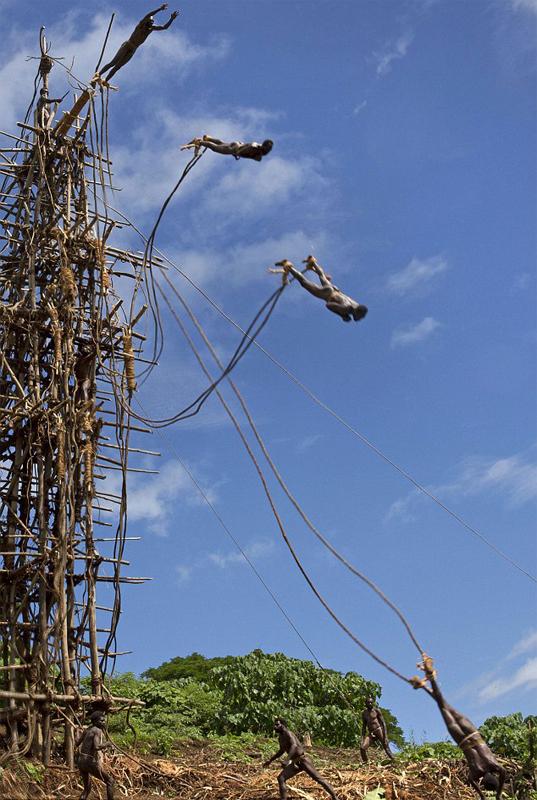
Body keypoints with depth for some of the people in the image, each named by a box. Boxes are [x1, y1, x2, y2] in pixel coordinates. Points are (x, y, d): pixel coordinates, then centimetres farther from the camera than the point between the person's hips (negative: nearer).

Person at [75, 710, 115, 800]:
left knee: (87, 788, 22)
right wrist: (107, 744, -11)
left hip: (81, 761, 8)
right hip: (91, 763, -8)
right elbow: (96, 747, -28)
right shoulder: (98, 731, -13)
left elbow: (77, 743, 12)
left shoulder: (88, 729, 11)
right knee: (110, 781, 7)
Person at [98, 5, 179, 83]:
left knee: (118, 66, 6)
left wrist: (171, 19, -7)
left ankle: (105, 80, 14)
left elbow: (165, 27, 5)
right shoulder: (141, 25, -15)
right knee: (113, 63, -8)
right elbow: (147, 16, -34)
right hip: (126, 46, -6)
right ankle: (99, 74, 3)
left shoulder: (151, 28, 2)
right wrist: (159, 9, -39)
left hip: (132, 50, 6)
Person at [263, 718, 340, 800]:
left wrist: (289, 759, -49)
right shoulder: (281, 737, 11)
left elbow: (294, 745, -36)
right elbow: (281, 751, 28)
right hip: (295, 763, 8)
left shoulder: (288, 733, -18)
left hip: (303, 761, -8)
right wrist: (270, 760, 28)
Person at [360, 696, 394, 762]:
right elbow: (364, 726, 17)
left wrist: (385, 736, -11)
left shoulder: (377, 710, 1)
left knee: (387, 749, -9)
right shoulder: (364, 713, 12)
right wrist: (362, 739, 9)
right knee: (362, 748, -17)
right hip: (370, 733, 3)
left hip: (379, 730, -3)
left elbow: (383, 723, -2)